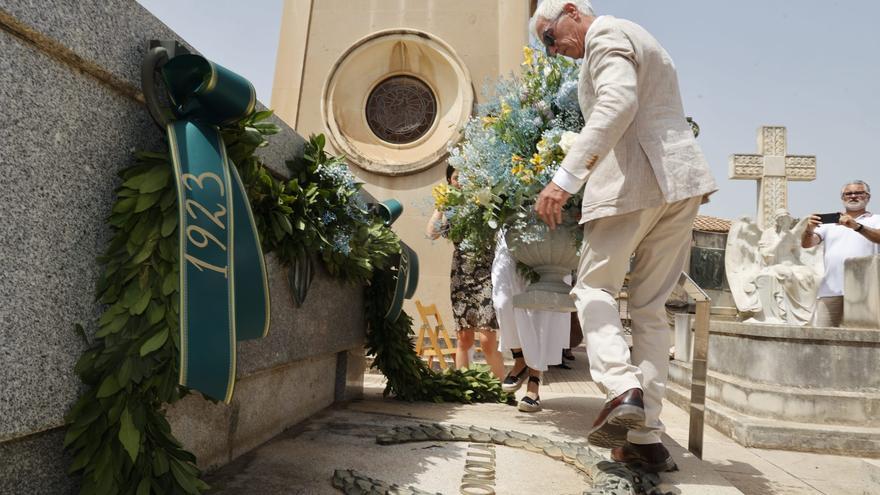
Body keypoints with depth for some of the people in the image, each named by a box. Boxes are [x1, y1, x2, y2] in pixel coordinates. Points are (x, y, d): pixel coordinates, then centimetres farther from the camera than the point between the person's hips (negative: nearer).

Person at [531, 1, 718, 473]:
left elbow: (618, 105, -21)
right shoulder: (640, 38, 28)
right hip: (681, 179, 9)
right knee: (650, 307, 7)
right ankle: (646, 438, 8)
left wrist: (565, 178, -29)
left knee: (593, 287, 4)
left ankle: (623, 390, -15)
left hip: (635, 180, -9)